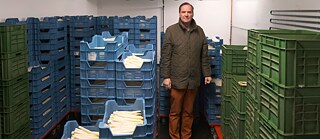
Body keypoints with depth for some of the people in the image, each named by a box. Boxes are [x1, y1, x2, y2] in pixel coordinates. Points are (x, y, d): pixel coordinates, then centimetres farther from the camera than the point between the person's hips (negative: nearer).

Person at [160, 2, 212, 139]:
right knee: (175, 112, 6)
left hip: (193, 80, 3)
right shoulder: (171, 30, -2)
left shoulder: (199, 31, 8)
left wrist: (207, 73, 10)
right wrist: (166, 76, -8)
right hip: (177, 80, -3)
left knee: (188, 112, 13)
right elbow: (165, 56, -4)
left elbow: (204, 56, 13)